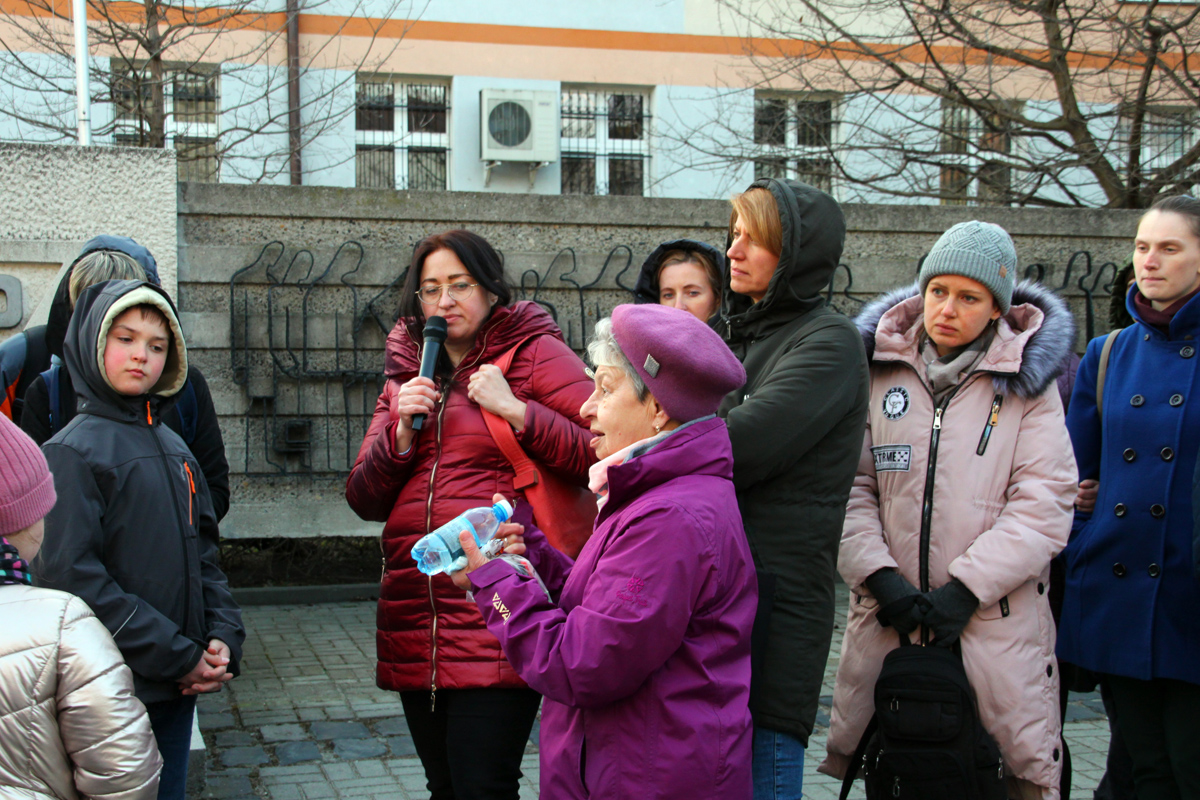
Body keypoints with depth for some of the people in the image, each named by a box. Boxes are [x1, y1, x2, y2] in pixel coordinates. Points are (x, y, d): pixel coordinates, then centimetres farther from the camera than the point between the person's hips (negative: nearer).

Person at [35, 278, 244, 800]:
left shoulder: (175, 449, 13)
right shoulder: (73, 451, -11)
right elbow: (70, 576, -18)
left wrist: (224, 635, -2)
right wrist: (177, 656, -17)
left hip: (177, 691, 7)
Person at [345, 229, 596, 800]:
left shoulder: (536, 353, 1)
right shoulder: (406, 377, 18)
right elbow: (364, 500, 13)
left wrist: (517, 410, -15)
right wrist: (402, 431, -3)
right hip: (415, 625, 6)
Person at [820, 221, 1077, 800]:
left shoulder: (1027, 384, 3)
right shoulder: (879, 371, 7)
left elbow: (1043, 506, -4)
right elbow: (850, 486, 2)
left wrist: (966, 588, -12)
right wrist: (878, 574, -12)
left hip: (996, 620, -1)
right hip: (886, 618, 1)